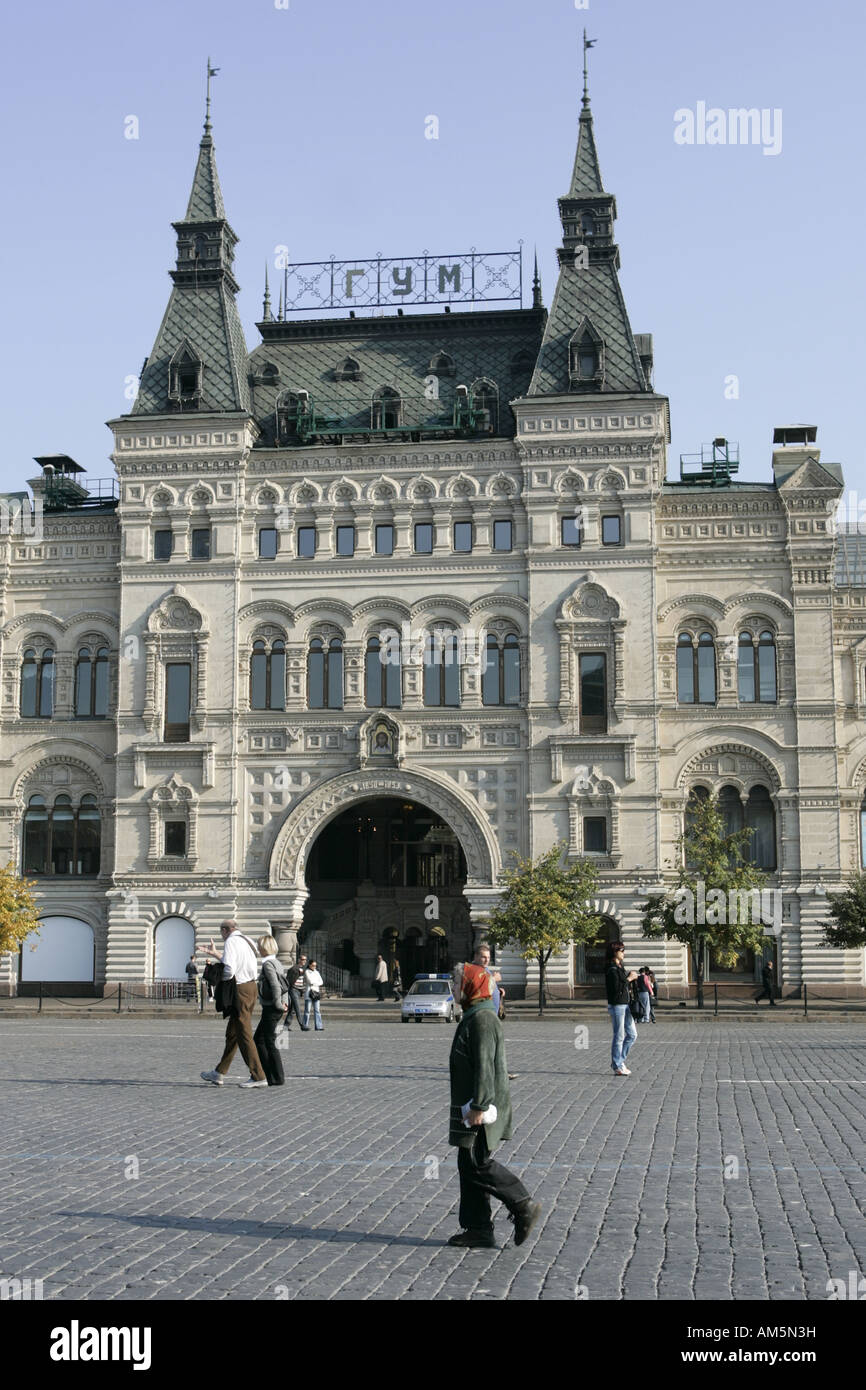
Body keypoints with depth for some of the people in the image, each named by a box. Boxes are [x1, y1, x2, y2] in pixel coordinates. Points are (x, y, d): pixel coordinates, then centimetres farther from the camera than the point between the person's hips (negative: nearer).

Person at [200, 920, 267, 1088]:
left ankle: (258, 1076, -5)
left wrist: (219, 978, -2)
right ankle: (219, 1073, 23)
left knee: (244, 1034, -5)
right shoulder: (247, 941, 17)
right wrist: (216, 955, 39)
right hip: (251, 987, 9)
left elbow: (229, 970, -22)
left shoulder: (230, 942, -11)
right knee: (232, 1033, 15)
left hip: (239, 990, -9)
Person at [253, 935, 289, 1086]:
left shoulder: (268, 964, -13)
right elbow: (285, 985, 14)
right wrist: (284, 1002, 5)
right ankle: (268, 1073, 17)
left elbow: (276, 986, -22)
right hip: (272, 1008, 10)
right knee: (258, 1039, 16)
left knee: (269, 1042, -3)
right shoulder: (276, 963, 16)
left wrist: (278, 1004, -17)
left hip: (271, 1008, -10)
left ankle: (278, 1078, 0)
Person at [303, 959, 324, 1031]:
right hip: (308, 992, -5)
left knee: (317, 1010, 0)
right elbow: (310, 981, -12)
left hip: (315, 992, 5)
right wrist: (317, 983, 1)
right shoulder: (306, 972, -1)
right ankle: (305, 1026, 1)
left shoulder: (317, 972, 16)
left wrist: (314, 983, -6)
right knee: (307, 1010, -5)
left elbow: (321, 982, 9)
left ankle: (318, 1026, -1)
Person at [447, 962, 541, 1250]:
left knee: (478, 1164, -9)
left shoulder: (482, 1020, -17)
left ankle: (524, 1206, 0)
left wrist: (478, 1106, -25)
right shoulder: (474, 1017, 16)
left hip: (481, 1109, -11)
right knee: (469, 1165, 10)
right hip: (473, 1107, 11)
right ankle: (478, 1229, 13)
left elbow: (484, 1067, -23)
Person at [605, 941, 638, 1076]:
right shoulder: (612, 969, -14)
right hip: (617, 1005, -10)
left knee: (632, 1034, 12)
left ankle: (619, 1060, 21)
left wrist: (631, 977, 7)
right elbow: (616, 988, -22)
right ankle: (617, 1067, 5)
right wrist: (629, 979, -14)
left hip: (625, 1005, 10)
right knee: (619, 1037, -3)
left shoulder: (620, 967, 16)